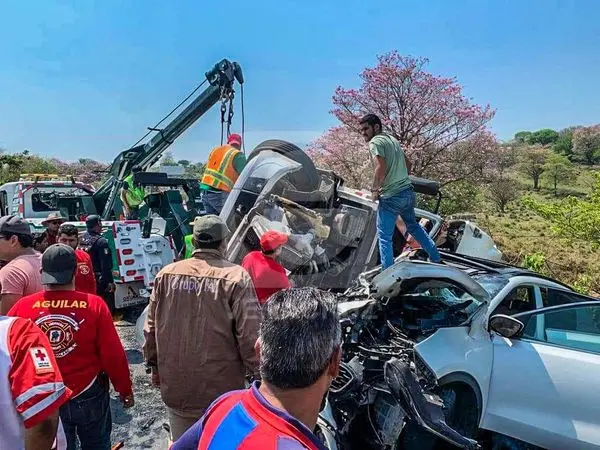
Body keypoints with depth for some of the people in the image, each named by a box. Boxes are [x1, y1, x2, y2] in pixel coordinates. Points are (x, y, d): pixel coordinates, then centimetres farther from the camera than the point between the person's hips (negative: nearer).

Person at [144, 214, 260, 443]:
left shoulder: (166, 274, -1)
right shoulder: (236, 277, -15)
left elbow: (151, 327, 5)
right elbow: (250, 335, -17)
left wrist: (155, 365, 18)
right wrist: (259, 374, -4)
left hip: (175, 386, 4)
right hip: (222, 389, -3)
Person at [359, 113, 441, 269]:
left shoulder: (375, 142, -11)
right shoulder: (393, 139, 16)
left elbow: (381, 168, -24)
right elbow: (407, 165, 21)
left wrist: (374, 189, -12)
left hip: (391, 197, -9)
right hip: (408, 191, 9)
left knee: (384, 237, 1)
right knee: (413, 225, 28)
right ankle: (436, 258, 36)